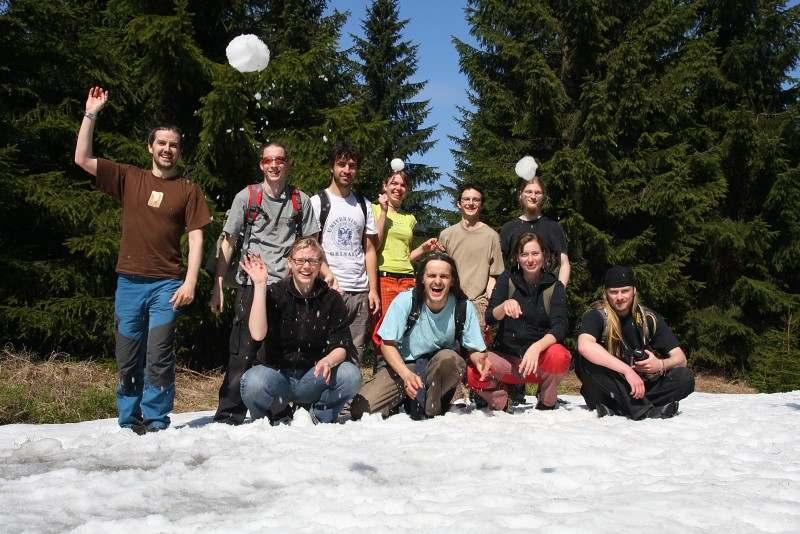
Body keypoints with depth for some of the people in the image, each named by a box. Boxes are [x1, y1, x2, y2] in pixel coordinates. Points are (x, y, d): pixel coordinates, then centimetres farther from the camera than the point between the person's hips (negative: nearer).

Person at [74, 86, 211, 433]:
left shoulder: (188, 190, 5)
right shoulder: (129, 179, 10)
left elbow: (196, 237, 0)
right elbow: (82, 159, 6)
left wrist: (190, 281, -10)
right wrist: (91, 114, 1)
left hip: (167, 284, -2)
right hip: (129, 281, 3)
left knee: (159, 357, -5)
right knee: (127, 358, 6)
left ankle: (156, 423, 3)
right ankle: (128, 423, 16)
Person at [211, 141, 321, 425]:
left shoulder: (300, 200, 11)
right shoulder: (247, 196, 6)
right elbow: (228, 242, 6)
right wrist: (218, 285, -1)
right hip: (251, 284, -2)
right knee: (243, 351, -3)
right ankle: (229, 414, 5)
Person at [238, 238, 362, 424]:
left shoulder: (331, 299, 0)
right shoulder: (274, 294, -6)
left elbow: (342, 346, -5)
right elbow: (258, 334, -23)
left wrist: (329, 361, -29)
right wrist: (260, 285, -27)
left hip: (314, 379, 2)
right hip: (277, 372, -1)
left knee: (351, 375, -26)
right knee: (253, 382, -34)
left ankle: (320, 416, 2)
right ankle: (278, 415, 0)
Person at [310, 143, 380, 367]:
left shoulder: (363, 205, 16)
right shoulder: (317, 202, 4)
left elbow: (369, 250, 14)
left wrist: (373, 289, 5)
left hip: (360, 292, 4)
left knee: (355, 355, 4)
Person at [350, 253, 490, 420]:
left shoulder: (463, 308, -12)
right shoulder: (405, 301, -16)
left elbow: (474, 349, -5)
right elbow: (388, 344, -11)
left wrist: (479, 360, -30)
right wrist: (406, 374, -28)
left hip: (441, 369, 1)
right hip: (402, 365, -1)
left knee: (450, 358, -35)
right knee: (360, 409, -21)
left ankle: (428, 409, -13)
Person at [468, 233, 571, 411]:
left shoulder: (555, 287, 0)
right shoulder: (507, 279, 4)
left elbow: (559, 327, -14)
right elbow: (490, 318, -5)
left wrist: (536, 348, -34)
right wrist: (505, 306, -28)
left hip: (539, 358, 0)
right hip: (506, 355, 0)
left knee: (559, 356, -34)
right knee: (473, 373, -29)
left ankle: (546, 404, -4)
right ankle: (501, 401, 5)